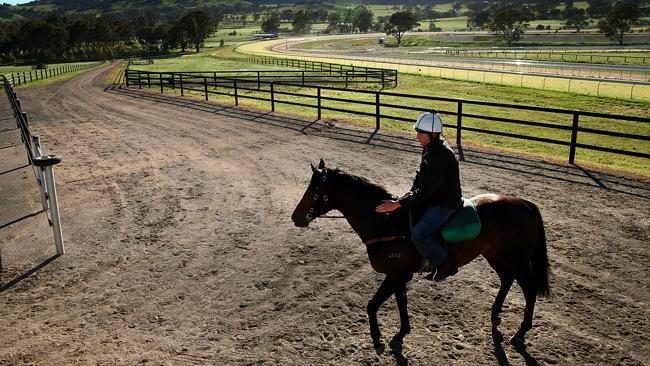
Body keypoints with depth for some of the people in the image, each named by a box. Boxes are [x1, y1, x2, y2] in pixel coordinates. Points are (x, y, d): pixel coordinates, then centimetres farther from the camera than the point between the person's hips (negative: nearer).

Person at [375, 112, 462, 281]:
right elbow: (422, 175, 17)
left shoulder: (441, 155, -26)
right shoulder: (429, 147, 4)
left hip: (445, 203, -11)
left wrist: (398, 204, -27)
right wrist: (412, 191, 1)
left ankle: (444, 263, 1)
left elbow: (427, 190, -27)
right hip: (433, 197, 11)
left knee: (418, 235, -23)